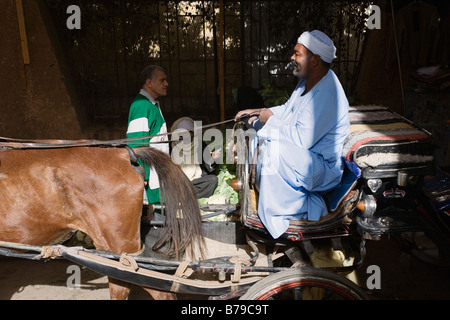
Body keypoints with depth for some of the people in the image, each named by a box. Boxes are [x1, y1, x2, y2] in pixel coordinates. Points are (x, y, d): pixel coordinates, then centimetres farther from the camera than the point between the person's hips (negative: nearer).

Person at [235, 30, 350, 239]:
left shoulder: (327, 94, -26)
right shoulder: (307, 81, 6)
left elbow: (303, 138, -31)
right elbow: (287, 110, 20)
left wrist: (271, 120, -18)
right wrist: (259, 112, 7)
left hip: (322, 166, -10)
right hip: (301, 155, 10)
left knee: (273, 150, -34)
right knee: (256, 129, 10)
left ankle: (276, 217, -16)